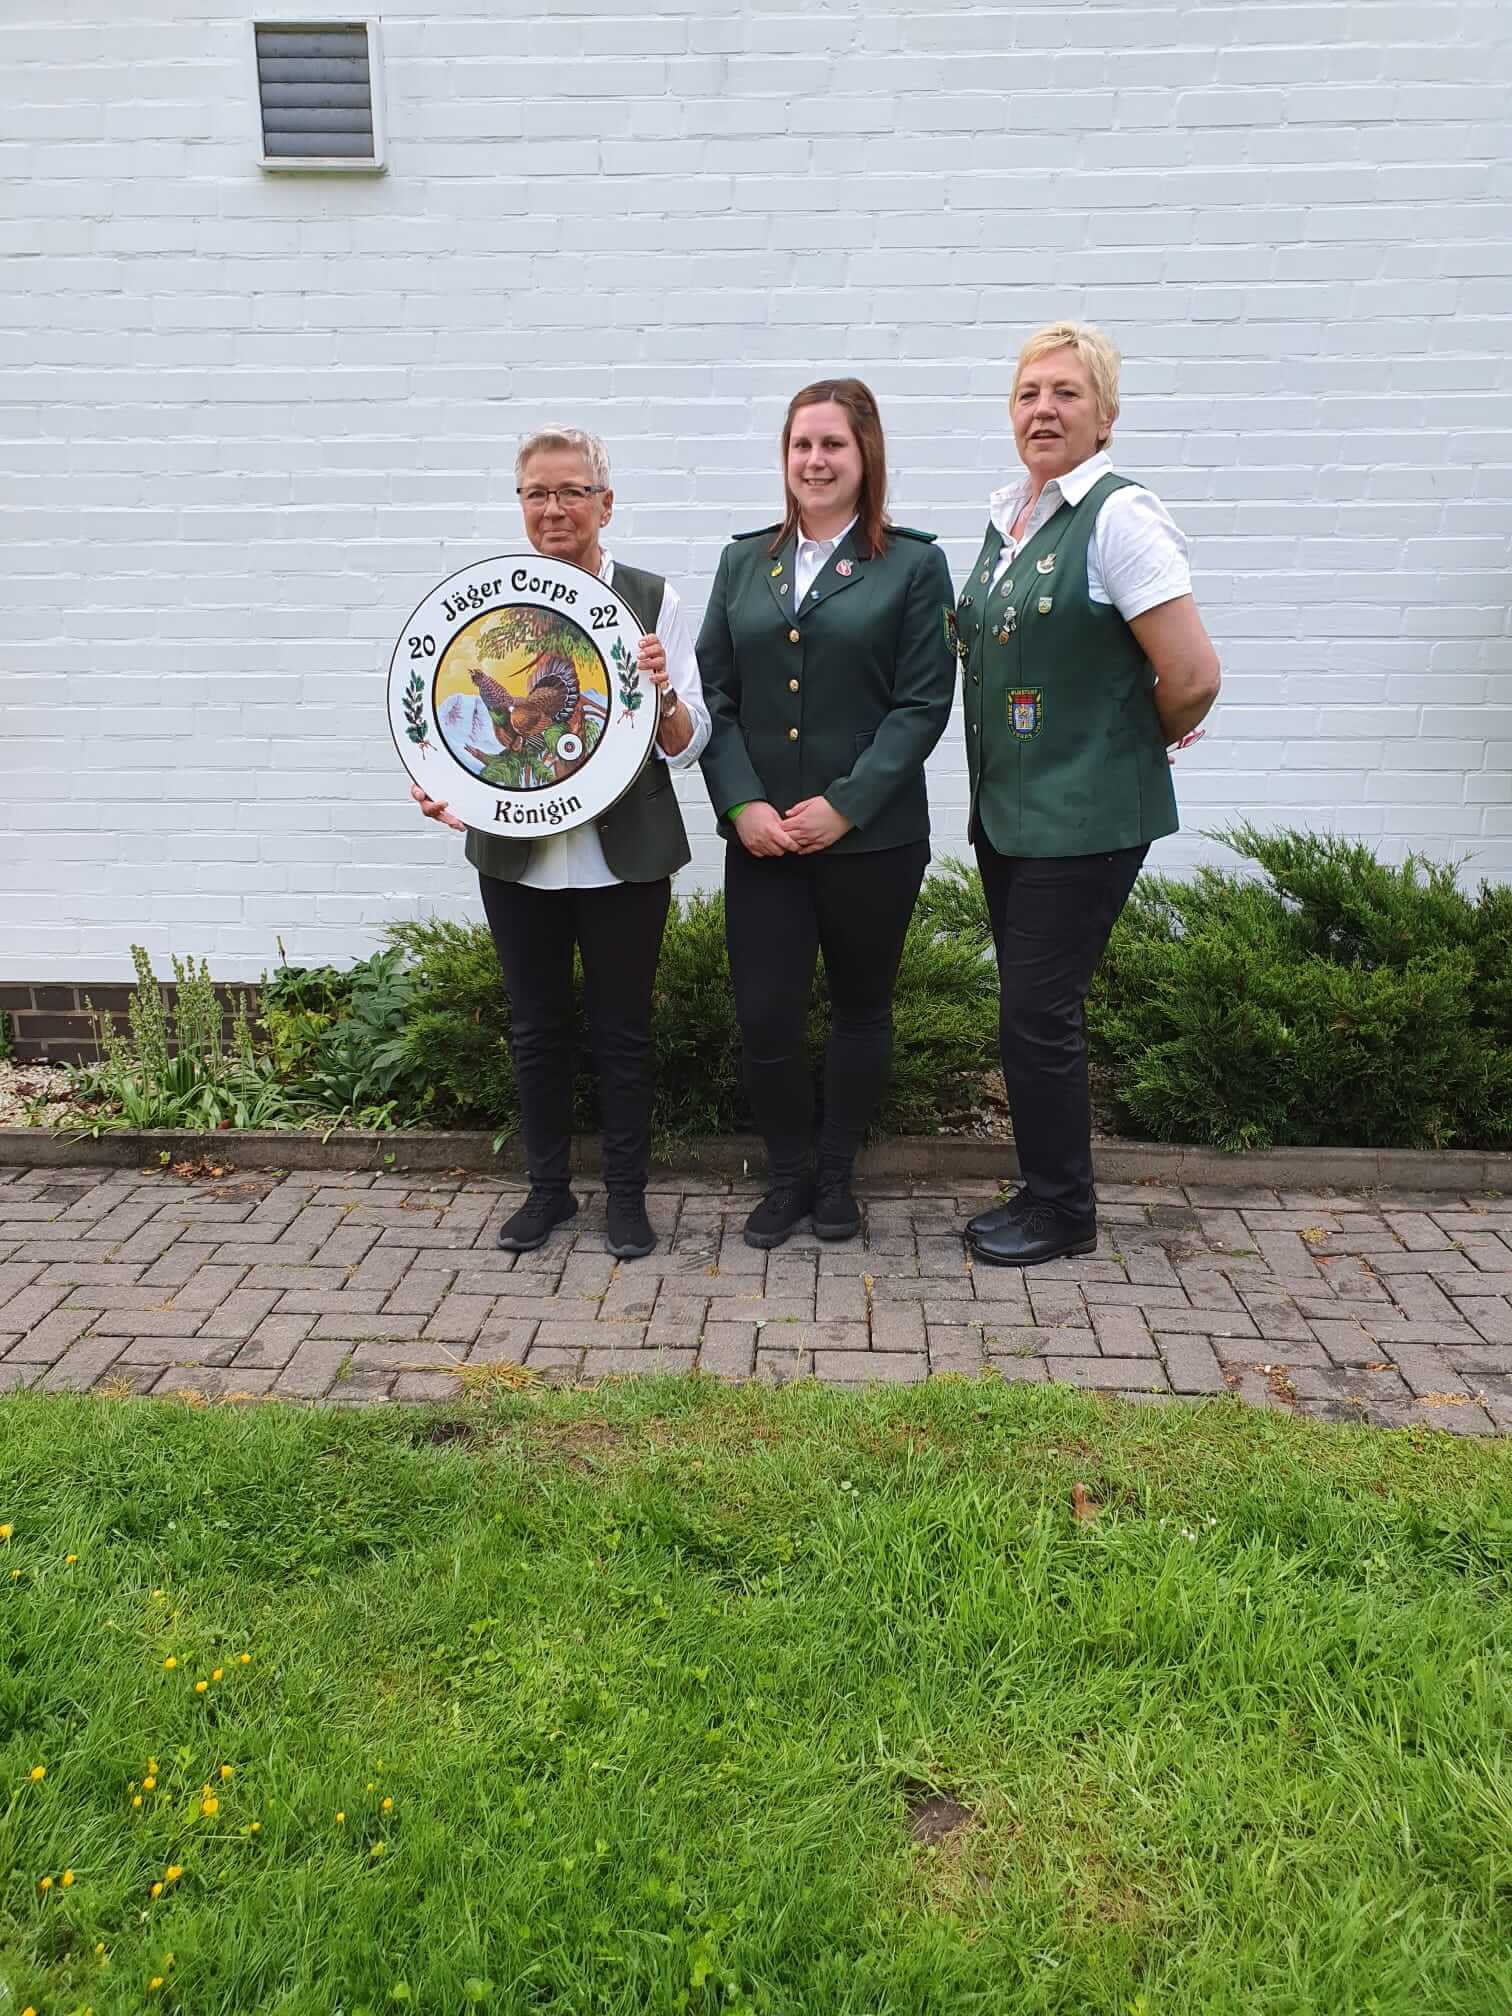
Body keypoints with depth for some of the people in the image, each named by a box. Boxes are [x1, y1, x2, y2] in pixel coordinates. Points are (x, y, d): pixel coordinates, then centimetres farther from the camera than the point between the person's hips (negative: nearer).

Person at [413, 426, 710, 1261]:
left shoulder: (652, 599, -1)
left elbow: (688, 743, -1)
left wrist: (661, 695, -22)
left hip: (622, 856, -2)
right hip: (517, 856, 2)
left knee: (622, 1028, 8)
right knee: (535, 1027, 13)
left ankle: (627, 1194, 25)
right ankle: (548, 1188, 30)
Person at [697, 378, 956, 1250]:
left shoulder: (913, 564, 0)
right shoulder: (745, 562, 11)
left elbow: (924, 704, -6)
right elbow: (715, 695, 6)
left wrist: (844, 805, -15)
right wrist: (742, 803, -8)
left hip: (872, 836, -2)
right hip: (761, 837, 2)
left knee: (861, 1009, 11)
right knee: (765, 1016, -1)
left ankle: (837, 1175, 29)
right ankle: (786, 1176, 21)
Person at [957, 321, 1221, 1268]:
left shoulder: (1119, 515, -13)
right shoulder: (1005, 518, 12)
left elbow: (1193, 677, -18)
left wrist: (1143, 742, -1)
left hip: (1085, 818, -8)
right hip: (1007, 812, 8)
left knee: (1039, 1015, -3)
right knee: (1034, 1012, 14)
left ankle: (1063, 1213, 16)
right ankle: (1046, 1194, 28)